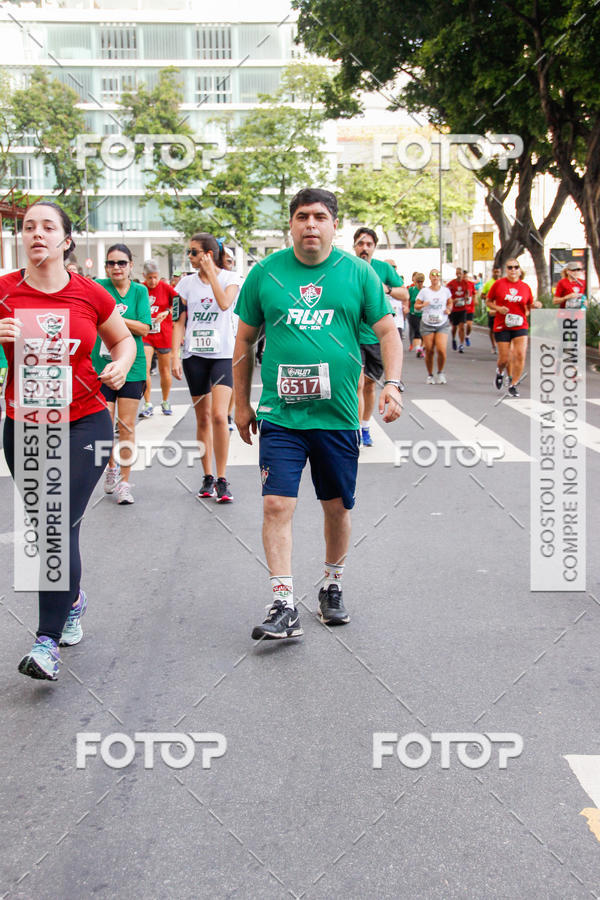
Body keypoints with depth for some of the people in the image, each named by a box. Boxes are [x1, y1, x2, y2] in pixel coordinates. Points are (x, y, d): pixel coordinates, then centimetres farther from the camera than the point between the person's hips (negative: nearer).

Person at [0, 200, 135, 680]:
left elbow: (123, 339, 14)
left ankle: (49, 638, -7)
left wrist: (121, 365, -7)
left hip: (84, 423, -2)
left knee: (60, 526, -13)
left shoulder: (91, 295, -2)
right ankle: (74, 599, 42)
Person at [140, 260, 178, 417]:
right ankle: (148, 405, -6)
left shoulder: (166, 288, -4)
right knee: (144, 368, -14)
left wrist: (167, 312, -12)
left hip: (164, 334, 0)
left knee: (164, 370, 8)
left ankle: (165, 402, 27)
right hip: (145, 334, 0)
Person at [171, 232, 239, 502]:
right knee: (202, 419, 7)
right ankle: (208, 477, 17)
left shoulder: (229, 278, 0)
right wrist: (175, 356, 0)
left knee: (219, 416, -15)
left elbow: (224, 303, -20)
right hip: (195, 355, 3)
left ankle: (222, 479, -6)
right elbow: (180, 322, 8)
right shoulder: (187, 283, 8)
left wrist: (210, 272, -15)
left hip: (222, 354, -3)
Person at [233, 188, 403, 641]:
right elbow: (245, 339, 10)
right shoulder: (265, 273, 3)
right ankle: (284, 606, -3)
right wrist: (242, 404, 11)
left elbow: (388, 332, 4)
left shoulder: (358, 272, 2)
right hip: (280, 415, 0)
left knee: (338, 507, 11)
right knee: (277, 505, -9)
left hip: (338, 414, 1)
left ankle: (333, 587, 32)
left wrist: (393, 384, -11)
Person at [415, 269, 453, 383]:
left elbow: (450, 302, 21)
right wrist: (422, 305, -18)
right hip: (427, 324, 0)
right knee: (429, 351, -2)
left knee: (441, 350, -14)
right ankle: (430, 375, 18)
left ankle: (440, 373, 10)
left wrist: (449, 309, 0)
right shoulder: (424, 291, 0)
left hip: (442, 324, 0)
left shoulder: (445, 290, 5)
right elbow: (416, 306, 3)